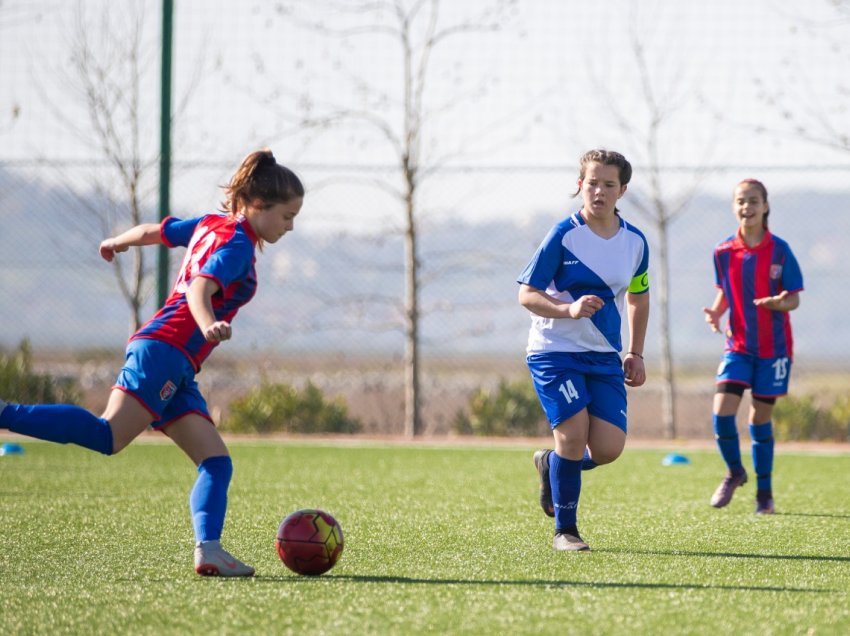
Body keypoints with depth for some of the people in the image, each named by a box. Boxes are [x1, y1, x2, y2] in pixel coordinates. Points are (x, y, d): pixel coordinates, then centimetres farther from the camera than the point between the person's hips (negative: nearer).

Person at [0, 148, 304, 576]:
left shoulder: (211, 225, 21)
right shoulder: (237, 245, -6)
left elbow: (150, 231, 34)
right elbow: (199, 288, -24)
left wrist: (117, 242, 55)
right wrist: (208, 325, -44)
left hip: (176, 371, 10)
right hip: (164, 351, -10)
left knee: (216, 461, 0)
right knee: (106, 436, -26)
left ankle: (208, 550, -14)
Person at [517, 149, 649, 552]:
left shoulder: (634, 242, 4)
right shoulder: (563, 235, -11)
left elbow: (638, 297, 21)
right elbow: (527, 294, -9)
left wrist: (635, 354, 15)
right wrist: (569, 309, -27)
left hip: (604, 356, 5)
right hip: (554, 351, -4)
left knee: (608, 447, -8)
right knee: (574, 431, -18)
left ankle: (552, 464, 27)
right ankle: (564, 530, 0)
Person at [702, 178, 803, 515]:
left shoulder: (779, 250, -8)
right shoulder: (724, 252, 0)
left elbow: (794, 299, -5)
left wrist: (779, 303, -27)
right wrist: (715, 312, -9)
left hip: (773, 347, -2)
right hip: (738, 344, 2)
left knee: (761, 417, 4)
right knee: (722, 412, -13)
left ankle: (764, 491, 20)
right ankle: (734, 472, 14)